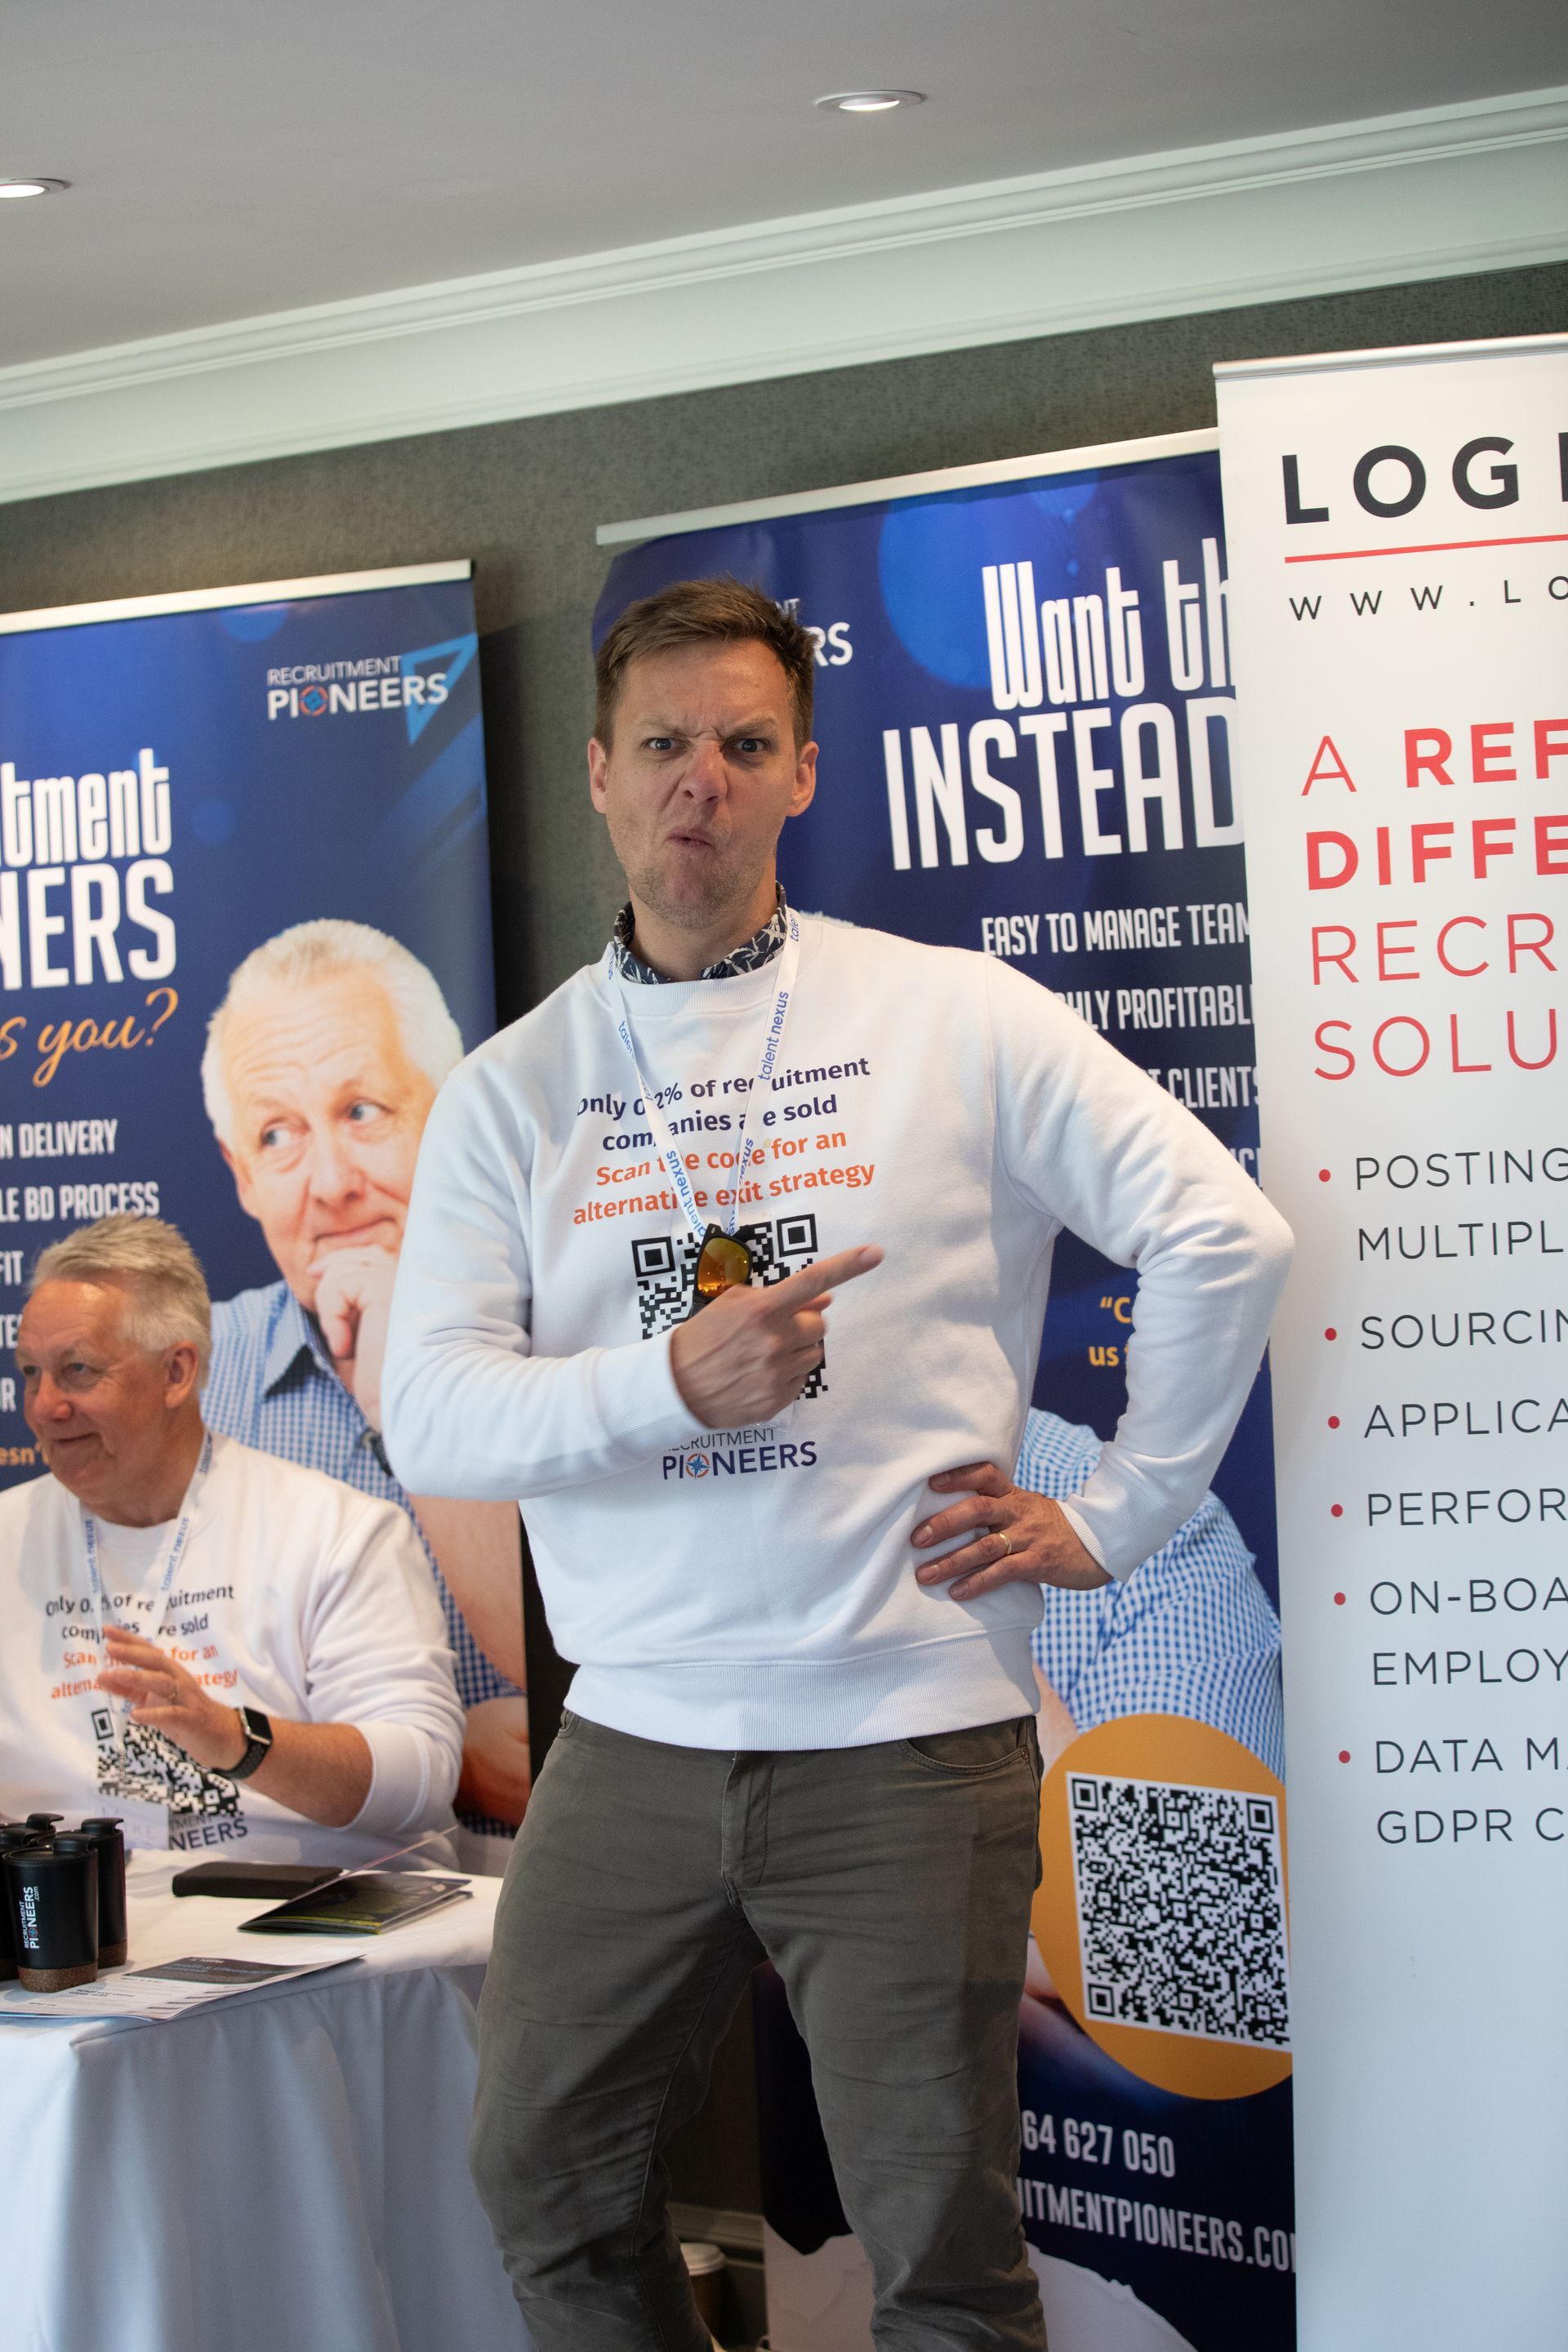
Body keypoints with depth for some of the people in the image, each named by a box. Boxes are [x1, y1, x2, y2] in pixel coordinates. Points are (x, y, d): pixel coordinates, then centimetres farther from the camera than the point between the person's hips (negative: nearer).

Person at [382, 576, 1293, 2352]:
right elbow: (428, 1414, -3)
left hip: (910, 1738, -3)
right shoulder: (513, 1088, 6)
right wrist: (673, 1379, -19)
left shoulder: (952, 1020, 0)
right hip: (632, 1739, 3)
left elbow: (1220, 1233, 0)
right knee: (544, 2188, 13)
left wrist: (1115, 1519, -1)